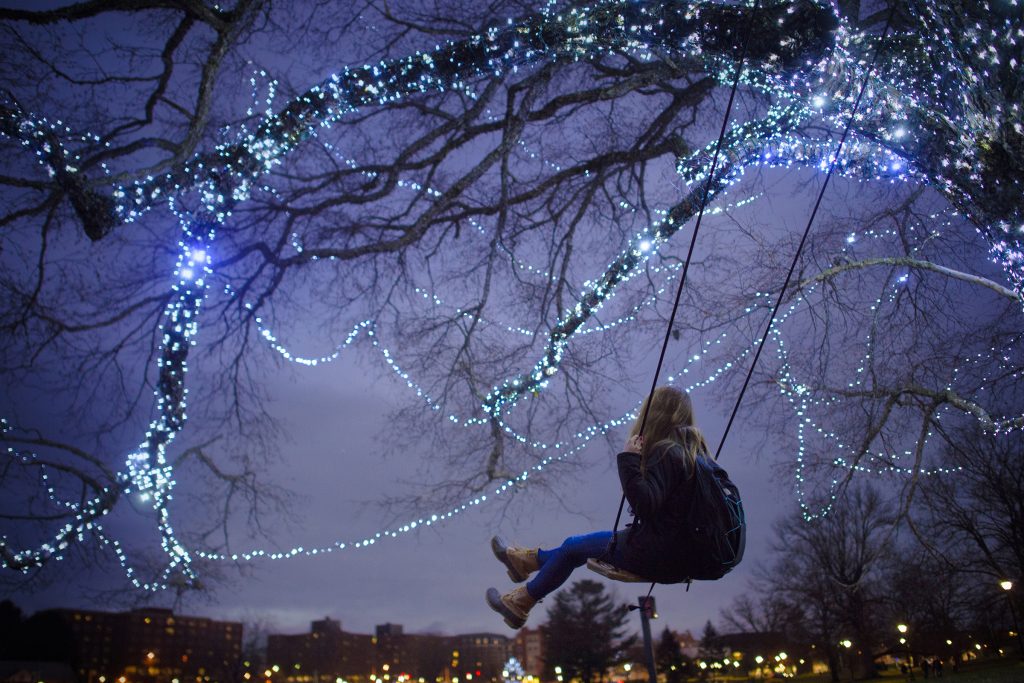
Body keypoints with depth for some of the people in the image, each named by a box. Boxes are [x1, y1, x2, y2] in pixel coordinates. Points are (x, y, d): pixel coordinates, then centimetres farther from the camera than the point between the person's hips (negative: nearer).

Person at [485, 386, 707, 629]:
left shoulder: (665, 452, -21)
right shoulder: (692, 446, 6)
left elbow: (644, 504, -31)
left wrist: (629, 459, -26)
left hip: (659, 557, -8)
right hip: (682, 549, 8)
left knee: (574, 546, 11)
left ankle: (520, 603, 28)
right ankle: (529, 559, 42)